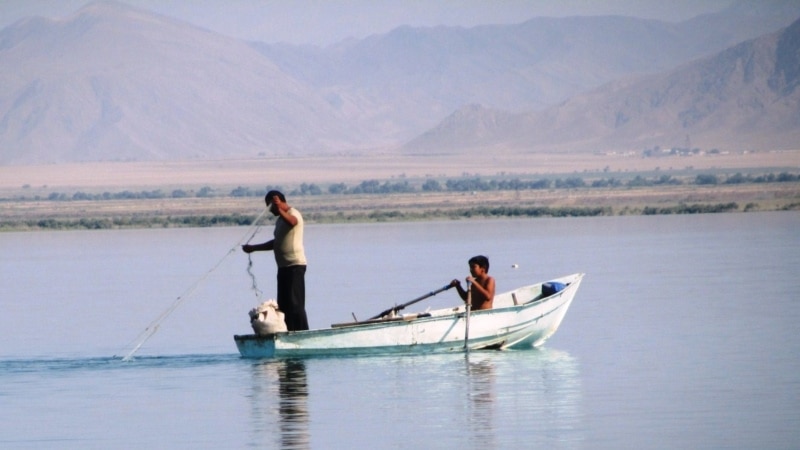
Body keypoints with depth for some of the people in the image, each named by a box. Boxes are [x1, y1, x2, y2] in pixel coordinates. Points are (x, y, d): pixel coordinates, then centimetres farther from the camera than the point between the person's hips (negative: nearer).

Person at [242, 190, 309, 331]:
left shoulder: (293, 214, -8)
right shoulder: (280, 220, 22)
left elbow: (292, 222, -34)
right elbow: (276, 243, 32)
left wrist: (280, 209, -50)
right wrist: (253, 248, 31)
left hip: (295, 265, -10)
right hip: (284, 266, 10)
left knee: (295, 304, -13)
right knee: (284, 305, 7)